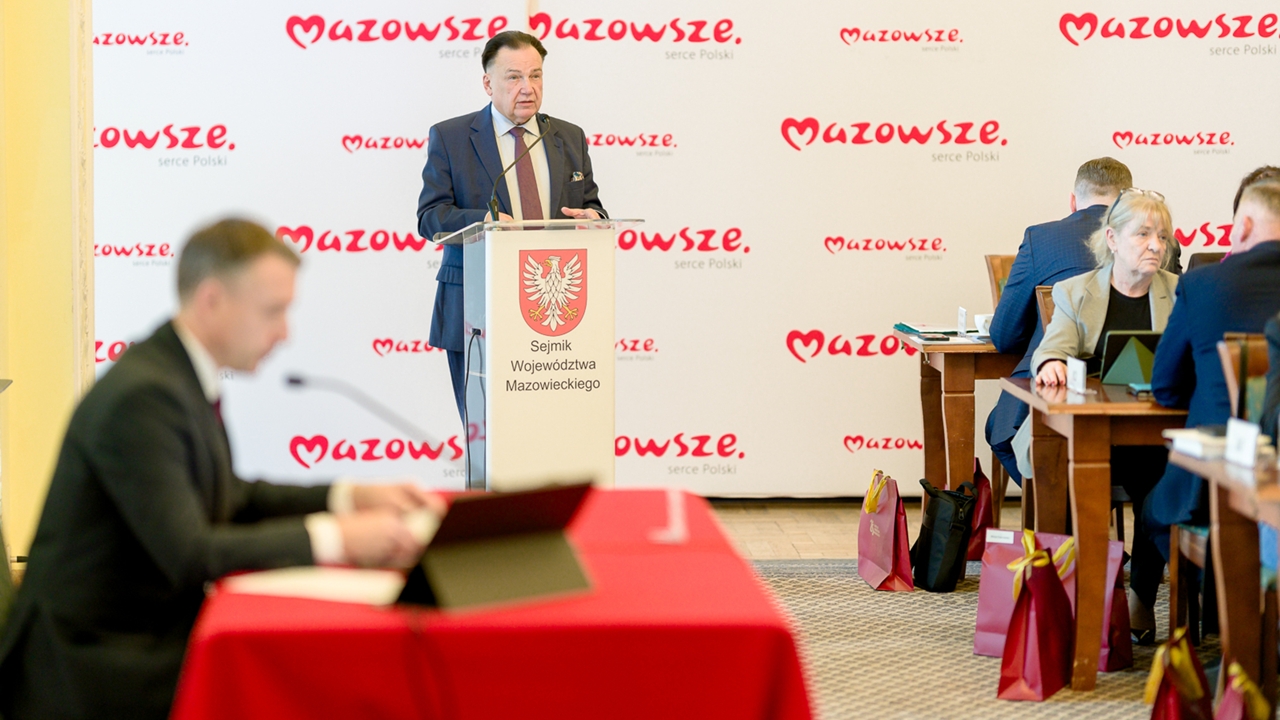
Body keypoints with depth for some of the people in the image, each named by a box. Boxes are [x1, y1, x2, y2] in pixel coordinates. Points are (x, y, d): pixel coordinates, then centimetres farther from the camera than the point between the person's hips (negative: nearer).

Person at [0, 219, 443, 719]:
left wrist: (352, 498, 6)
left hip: (146, 635, 9)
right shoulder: (141, 397, -22)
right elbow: (188, 555, -26)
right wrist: (336, 538, -26)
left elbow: (229, 499, 19)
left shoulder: (182, 373, 6)